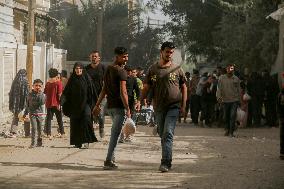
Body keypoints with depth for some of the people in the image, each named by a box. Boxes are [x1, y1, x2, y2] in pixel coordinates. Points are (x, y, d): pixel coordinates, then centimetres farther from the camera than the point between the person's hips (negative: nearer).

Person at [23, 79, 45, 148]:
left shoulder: (42, 95, 1)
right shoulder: (30, 95, 4)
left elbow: (42, 102, -19)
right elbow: (28, 105, 13)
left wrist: (40, 94, -18)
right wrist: (25, 114, 15)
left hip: (40, 114, 1)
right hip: (32, 114, -1)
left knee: (39, 129, 9)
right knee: (34, 128, -12)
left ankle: (39, 142, 24)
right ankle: (33, 143, -13)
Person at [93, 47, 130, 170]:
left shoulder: (108, 70, 12)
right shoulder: (121, 72, -13)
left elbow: (104, 90, 16)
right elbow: (123, 92, -18)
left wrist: (97, 105, 20)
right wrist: (128, 109, -16)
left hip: (109, 106, 8)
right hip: (119, 106, -8)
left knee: (114, 133, 19)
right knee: (115, 134, -6)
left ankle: (111, 158, 20)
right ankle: (108, 161, -9)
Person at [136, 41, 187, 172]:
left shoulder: (177, 69, 3)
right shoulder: (153, 69, 7)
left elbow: (184, 87, 9)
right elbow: (146, 87, 9)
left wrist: (183, 105, 1)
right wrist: (140, 101, -6)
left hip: (173, 106, -3)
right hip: (159, 107, 3)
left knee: (168, 134, -14)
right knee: (162, 135, 10)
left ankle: (165, 163, -16)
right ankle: (167, 160, 22)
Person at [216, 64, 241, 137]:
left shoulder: (236, 79, 6)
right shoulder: (222, 78, 4)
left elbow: (239, 90, 11)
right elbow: (219, 88, 1)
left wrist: (239, 99, 10)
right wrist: (219, 96, -13)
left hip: (234, 100, -1)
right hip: (225, 100, 1)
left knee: (233, 115, -12)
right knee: (226, 116, 10)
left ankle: (231, 132, -10)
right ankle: (227, 129, 29)